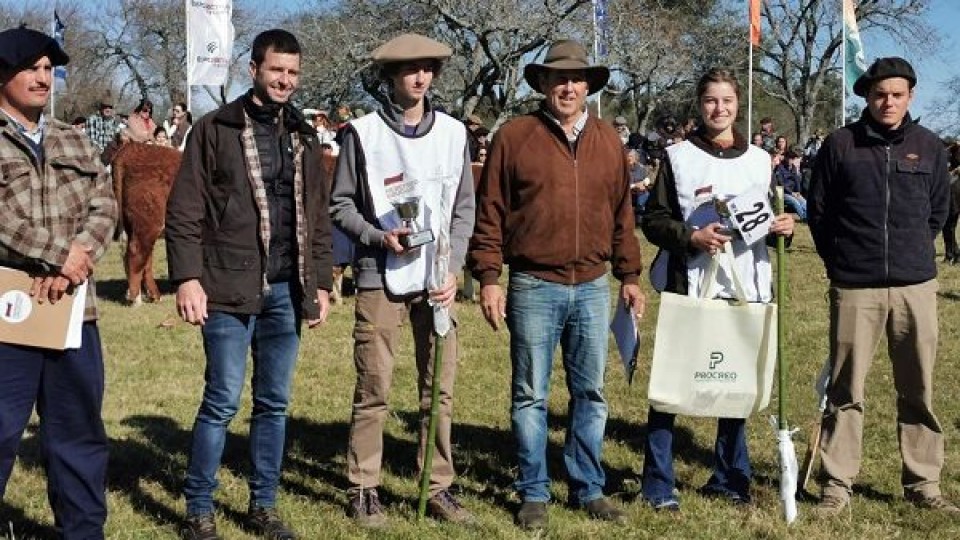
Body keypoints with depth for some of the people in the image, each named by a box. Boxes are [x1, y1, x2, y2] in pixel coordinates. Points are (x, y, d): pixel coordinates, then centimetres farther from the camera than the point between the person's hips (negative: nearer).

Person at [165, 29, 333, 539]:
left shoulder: (304, 135, 14)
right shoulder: (214, 129, -1)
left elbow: (318, 217, 16)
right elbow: (184, 212, -4)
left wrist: (321, 282, 12)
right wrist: (187, 277, -13)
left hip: (286, 290, 5)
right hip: (230, 288, -5)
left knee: (274, 402, 10)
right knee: (222, 401, -2)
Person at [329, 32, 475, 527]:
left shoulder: (453, 133, 8)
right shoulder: (363, 133, -2)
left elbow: (464, 207, 9)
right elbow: (340, 204, 2)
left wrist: (453, 269, -2)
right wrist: (378, 237, -14)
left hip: (437, 280, 3)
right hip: (380, 278, -3)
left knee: (440, 390, 7)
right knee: (372, 392, 1)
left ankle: (440, 488, 18)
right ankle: (364, 490, 14)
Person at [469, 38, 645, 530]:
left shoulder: (608, 141, 9)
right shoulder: (514, 137, -2)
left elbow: (622, 213, 14)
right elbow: (490, 213, -3)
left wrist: (629, 275, 13)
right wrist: (488, 277, -7)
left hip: (593, 287, 4)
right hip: (534, 287, -3)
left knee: (590, 393, 11)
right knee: (531, 396, 5)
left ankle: (588, 488, 24)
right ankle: (534, 493, 17)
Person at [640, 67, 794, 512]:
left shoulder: (759, 160, 12)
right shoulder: (679, 157, 1)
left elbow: (769, 221, 19)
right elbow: (653, 220, -2)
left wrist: (781, 227, -3)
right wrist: (691, 237, -18)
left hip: (745, 290, 4)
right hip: (689, 287, -4)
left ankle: (729, 478, 24)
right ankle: (659, 485, 7)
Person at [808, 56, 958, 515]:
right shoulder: (840, 144, 0)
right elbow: (819, 210, 7)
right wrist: (840, 260, 8)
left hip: (916, 285, 2)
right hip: (855, 287, -2)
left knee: (918, 390, 8)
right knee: (846, 391, 1)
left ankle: (922, 483, 20)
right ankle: (836, 485, 10)